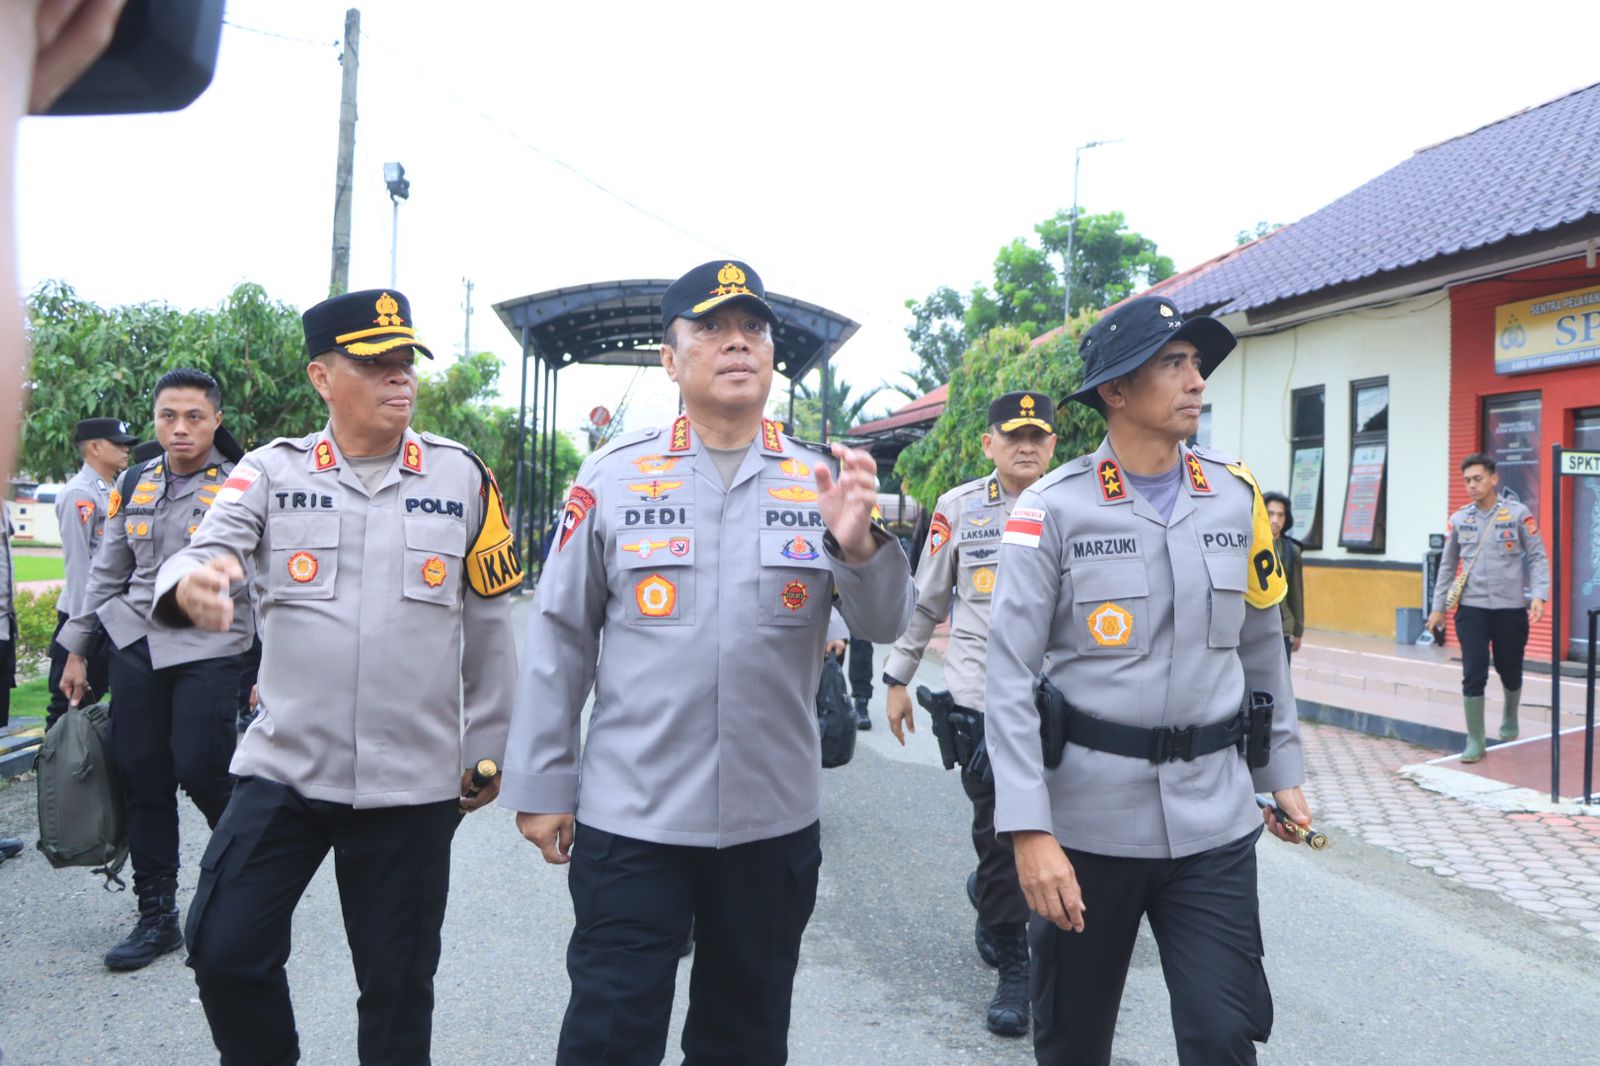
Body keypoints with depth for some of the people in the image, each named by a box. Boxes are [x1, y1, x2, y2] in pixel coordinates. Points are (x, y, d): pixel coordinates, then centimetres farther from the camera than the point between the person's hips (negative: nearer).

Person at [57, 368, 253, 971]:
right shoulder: (135, 485, 10)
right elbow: (106, 575, 17)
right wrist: (77, 651, 17)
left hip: (210, 650, -5)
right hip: (136, 647, 5)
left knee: (198, 769, -11)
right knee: (141, 779, 5)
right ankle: (157, 916, 19)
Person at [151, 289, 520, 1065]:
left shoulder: (462, 476, 0)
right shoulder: (272, 471, 1)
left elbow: (489, 625, 5)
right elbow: (203, 555, -12)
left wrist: (487, 749, 8)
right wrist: (190, 583, -37)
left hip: (415, 784, 0)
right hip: (283, 768, 1)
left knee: (397, 985, 11)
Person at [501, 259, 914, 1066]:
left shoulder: (823, 479, 1)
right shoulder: (612, 476, -3)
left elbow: (884, 626, -4)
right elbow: (559, 636, 0)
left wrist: (856, 542, -24)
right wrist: (541, 784, 1)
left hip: (774, 818, 3)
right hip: (629, 815, -2)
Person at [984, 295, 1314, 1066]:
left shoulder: (1236, 498, 3)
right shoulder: (1053, 508, -10)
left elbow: (1262, 647, 14)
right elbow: (1010, 679, -12)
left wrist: (1281, 771, 16)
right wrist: (1029, 830, -17)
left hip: (1215, 824, 3)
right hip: (1088, 820, -2)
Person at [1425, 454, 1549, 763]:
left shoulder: (1518, 514, -2)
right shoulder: (1459, 519, 5)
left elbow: (1537, 557, -1)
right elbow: (1447, 565, 13)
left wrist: (1539, 595, -15)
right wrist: (1439, 606, 12)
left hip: (1511, 607, -1)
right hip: (1471, 608, 1)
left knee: (1510, 672, 13)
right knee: (1473, 675, -5)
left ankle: (1509, 719, 41)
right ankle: (1475, 740, 4)